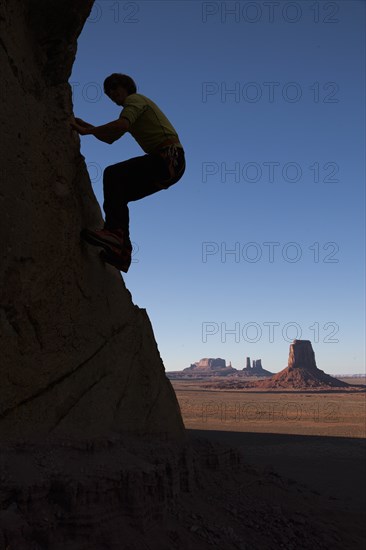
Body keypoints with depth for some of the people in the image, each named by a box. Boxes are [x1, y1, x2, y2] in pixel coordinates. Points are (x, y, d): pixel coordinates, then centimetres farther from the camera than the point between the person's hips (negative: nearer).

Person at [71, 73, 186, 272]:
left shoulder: (135, 99, 1)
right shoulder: (132, 109, 31)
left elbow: (121, 125, -19)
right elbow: (110, 138, 29)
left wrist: (88, 131, -11)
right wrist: (86, 126, 18)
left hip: (170, 156, -9)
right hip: (167, 163, 9)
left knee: (113, 173, -22)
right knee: (118, 196, 5)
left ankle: (115, 231, -35)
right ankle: (122, 250, 0)